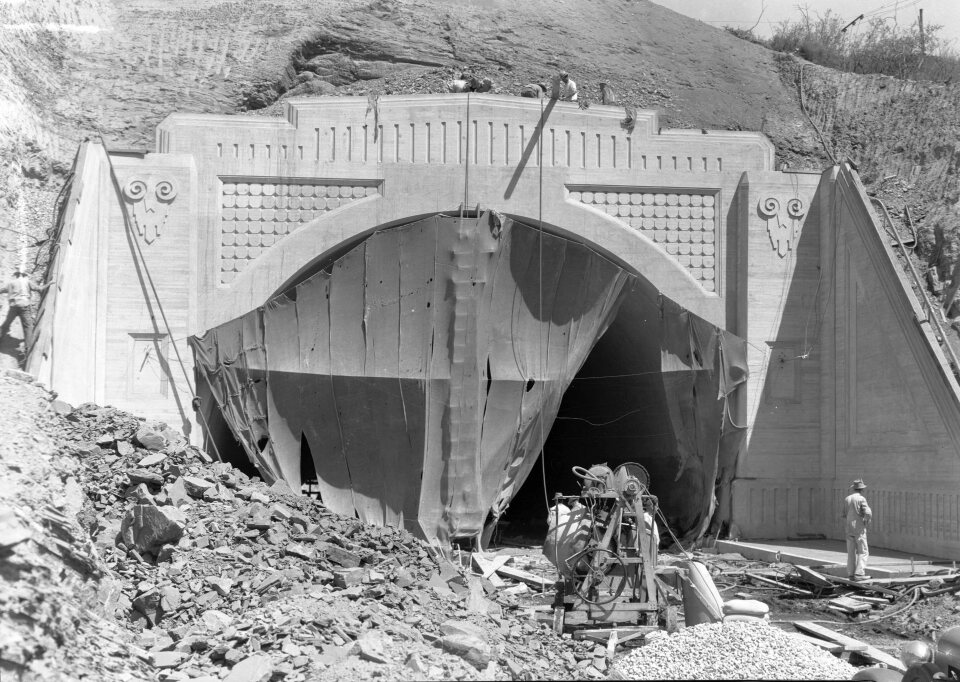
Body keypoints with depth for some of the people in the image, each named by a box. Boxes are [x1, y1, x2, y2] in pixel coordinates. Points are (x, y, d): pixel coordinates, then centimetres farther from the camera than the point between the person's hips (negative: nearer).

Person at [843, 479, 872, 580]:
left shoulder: (847, 499, 7)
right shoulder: (861, 499, -11)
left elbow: (844, 516, 10)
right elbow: (868, 513, -21)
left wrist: (845, 530, 16)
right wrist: (867, 521, -1)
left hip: (849, 529, 6)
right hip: (859, 529, -6)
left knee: (851, 552, 10)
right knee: (863, 552, -2)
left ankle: (851, 574, 9)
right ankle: (859, 573, -12)